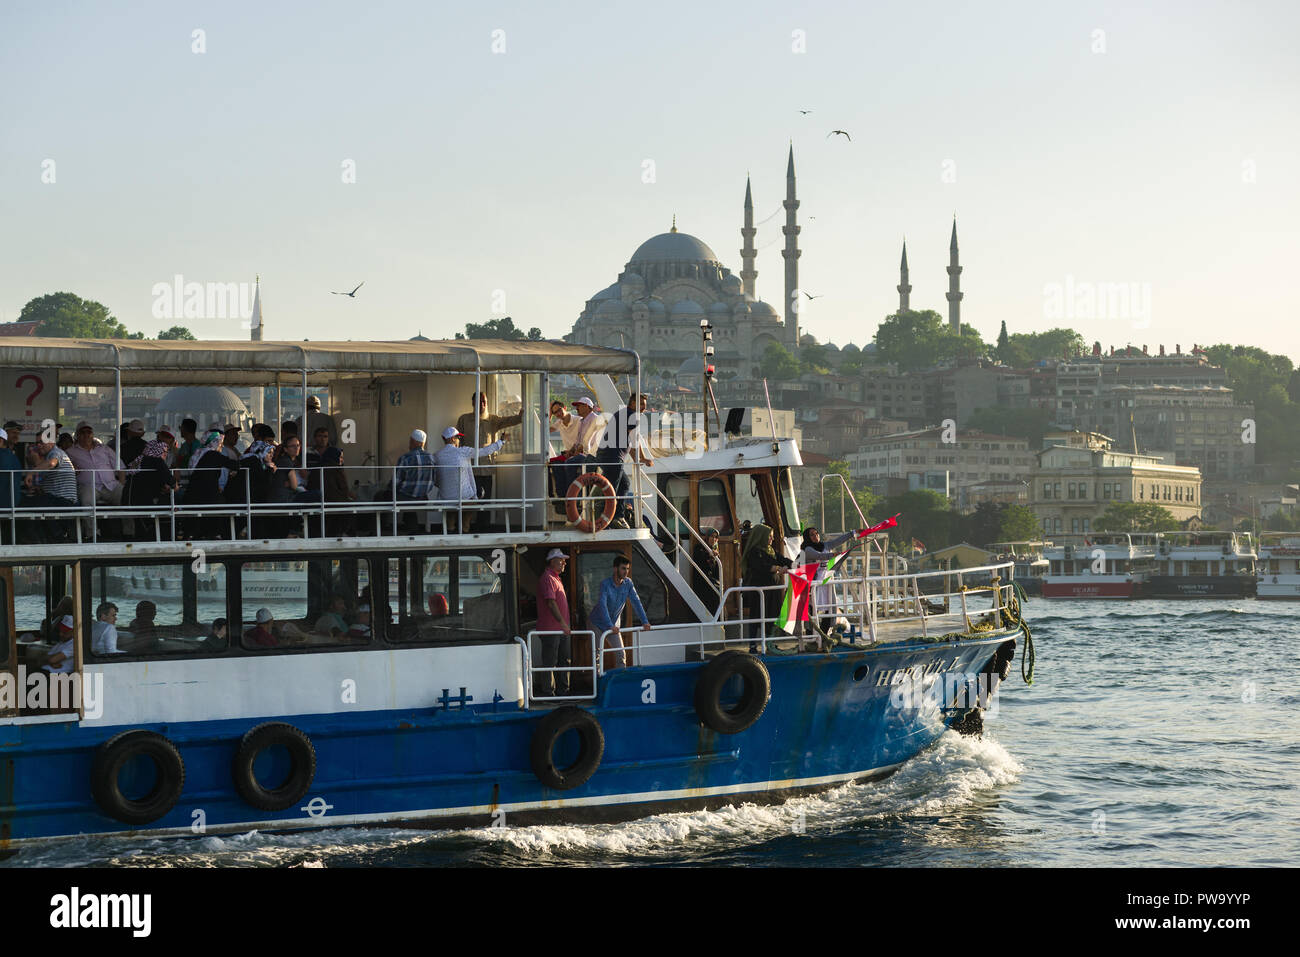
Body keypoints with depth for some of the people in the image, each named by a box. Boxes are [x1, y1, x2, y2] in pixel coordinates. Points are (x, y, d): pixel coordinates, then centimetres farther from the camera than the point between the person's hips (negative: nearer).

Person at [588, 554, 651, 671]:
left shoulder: (628, 583, -8)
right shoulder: (606, 584, -24)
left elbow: (636, 601, -8)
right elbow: (602, 605, -35)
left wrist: (644, 621, -18)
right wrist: (610, 626, -45)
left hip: (613, 624, 5)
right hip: (597, 623, -5)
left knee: (621, 653, -2)